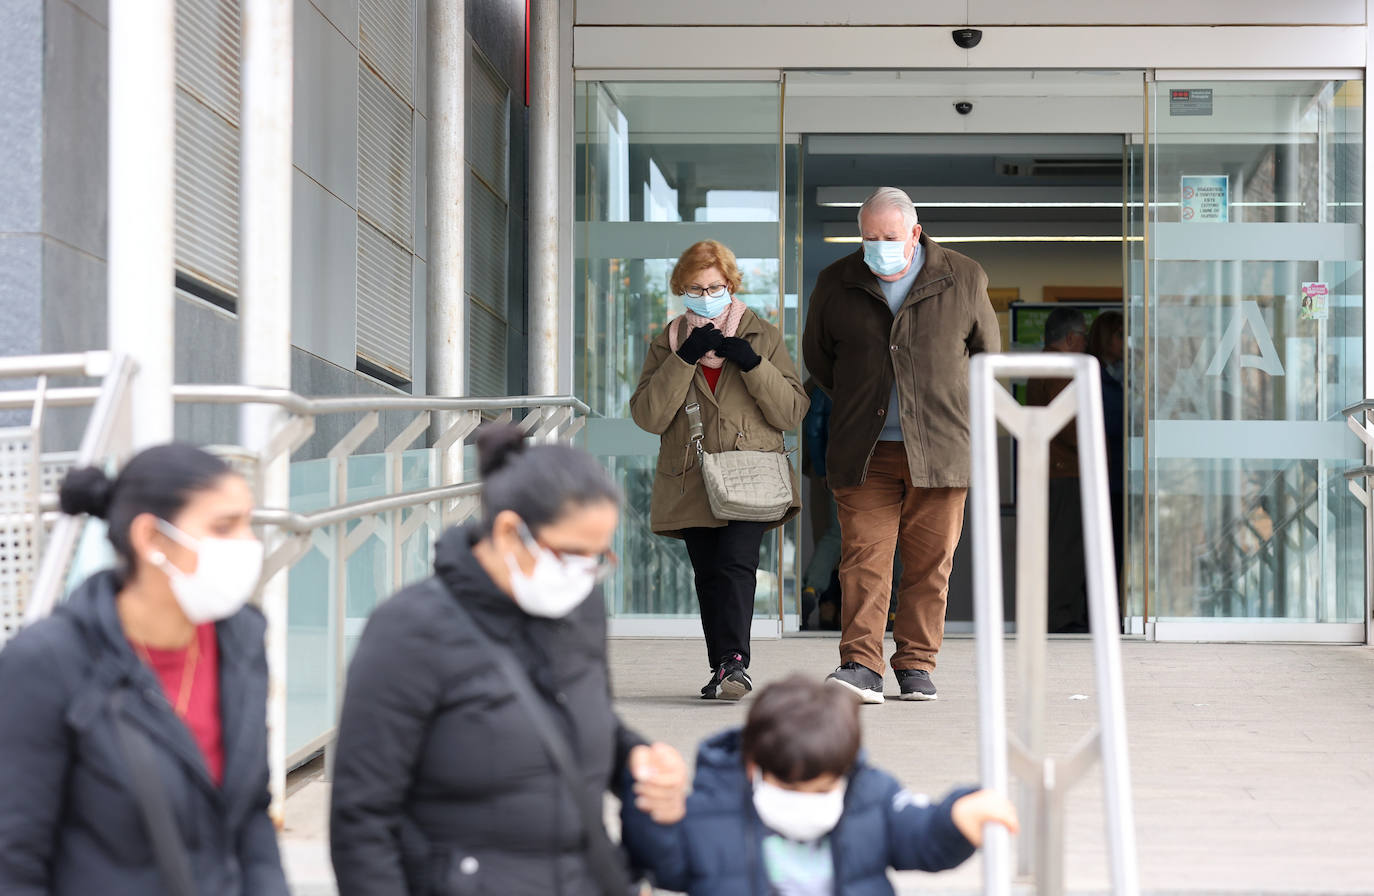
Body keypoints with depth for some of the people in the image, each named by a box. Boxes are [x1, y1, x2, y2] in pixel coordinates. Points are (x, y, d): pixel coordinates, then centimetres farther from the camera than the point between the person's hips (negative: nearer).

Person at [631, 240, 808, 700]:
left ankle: (733, 663, -27)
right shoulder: (668, 343, 12)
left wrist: (752, 363, -12)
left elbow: (791, 412, 1)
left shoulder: (762, 336, 9)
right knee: (708, 576, 4)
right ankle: (725, 671, 11)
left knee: (736, 565, -20)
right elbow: (648, 415, -3)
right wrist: (686, 357, -12)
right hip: (691, 484, 3)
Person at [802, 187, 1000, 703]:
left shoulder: (963, 279, 3)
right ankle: (861, 665, -12)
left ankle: (916, 665, 12)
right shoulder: (836, 284, 5)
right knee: (864, 557, -9)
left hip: (939, 448, 0)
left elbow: (987, 350, 17)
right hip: (865, 452, 0)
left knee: (930, 563, 3)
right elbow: (817, 355, 20)